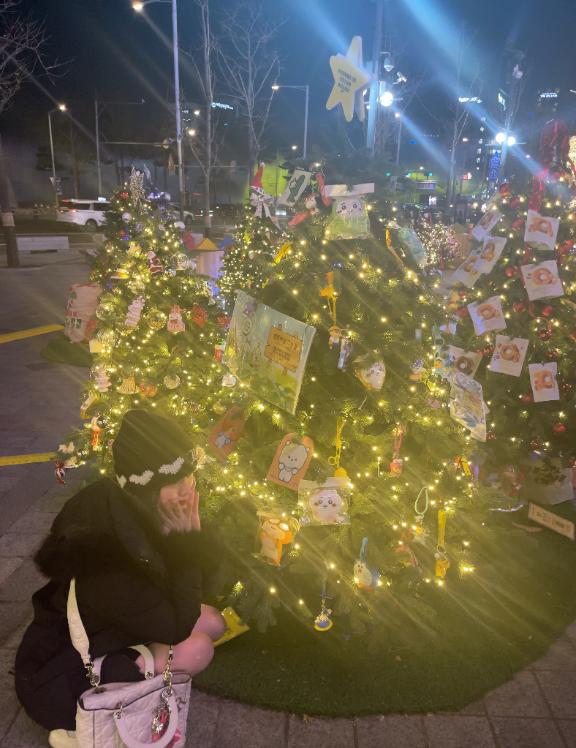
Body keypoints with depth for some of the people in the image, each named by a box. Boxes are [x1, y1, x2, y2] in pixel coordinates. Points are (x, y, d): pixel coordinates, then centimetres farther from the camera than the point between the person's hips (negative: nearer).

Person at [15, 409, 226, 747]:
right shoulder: (106, 551, -37)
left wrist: (190, 540, -26)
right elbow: (176, 628, -26)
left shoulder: (132, 511, -14)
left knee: (213, 622, -1)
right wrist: (189, 539, -29)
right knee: (196, 648, -20)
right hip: (57, 676, -7)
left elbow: (203, 576, -5)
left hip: (107, 629, 7)